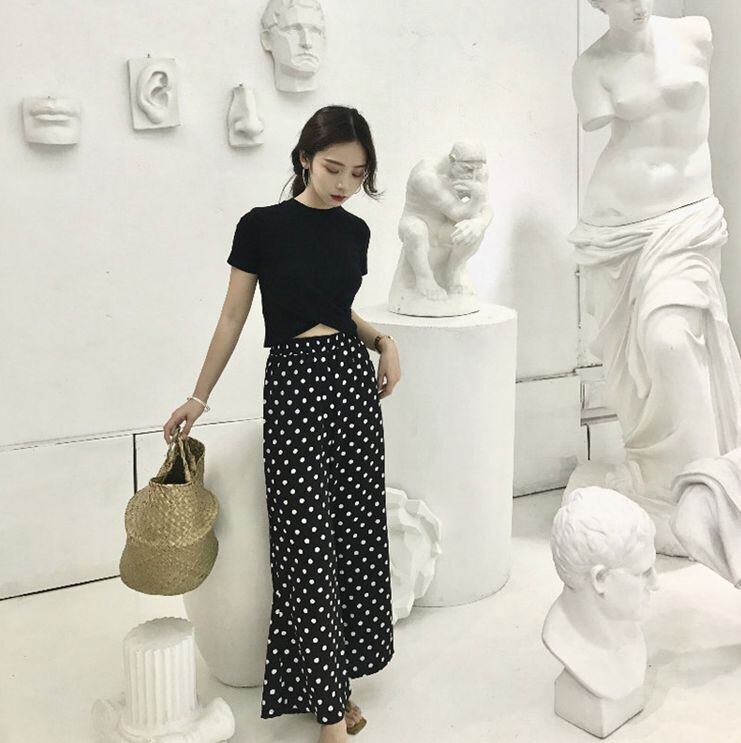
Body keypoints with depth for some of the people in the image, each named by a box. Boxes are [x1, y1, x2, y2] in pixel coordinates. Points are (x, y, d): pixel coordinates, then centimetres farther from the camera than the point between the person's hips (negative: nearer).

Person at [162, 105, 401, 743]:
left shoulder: (355, 231, 8)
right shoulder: (262, 227, -6)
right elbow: (233, 318, 0)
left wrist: (382, 341, 2)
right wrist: (199, 397, 3)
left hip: (353, 379, 5)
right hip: (295, 383, -5)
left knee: (359, 529, 7)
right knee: (308, 543, -3)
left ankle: (338, 679, 23)